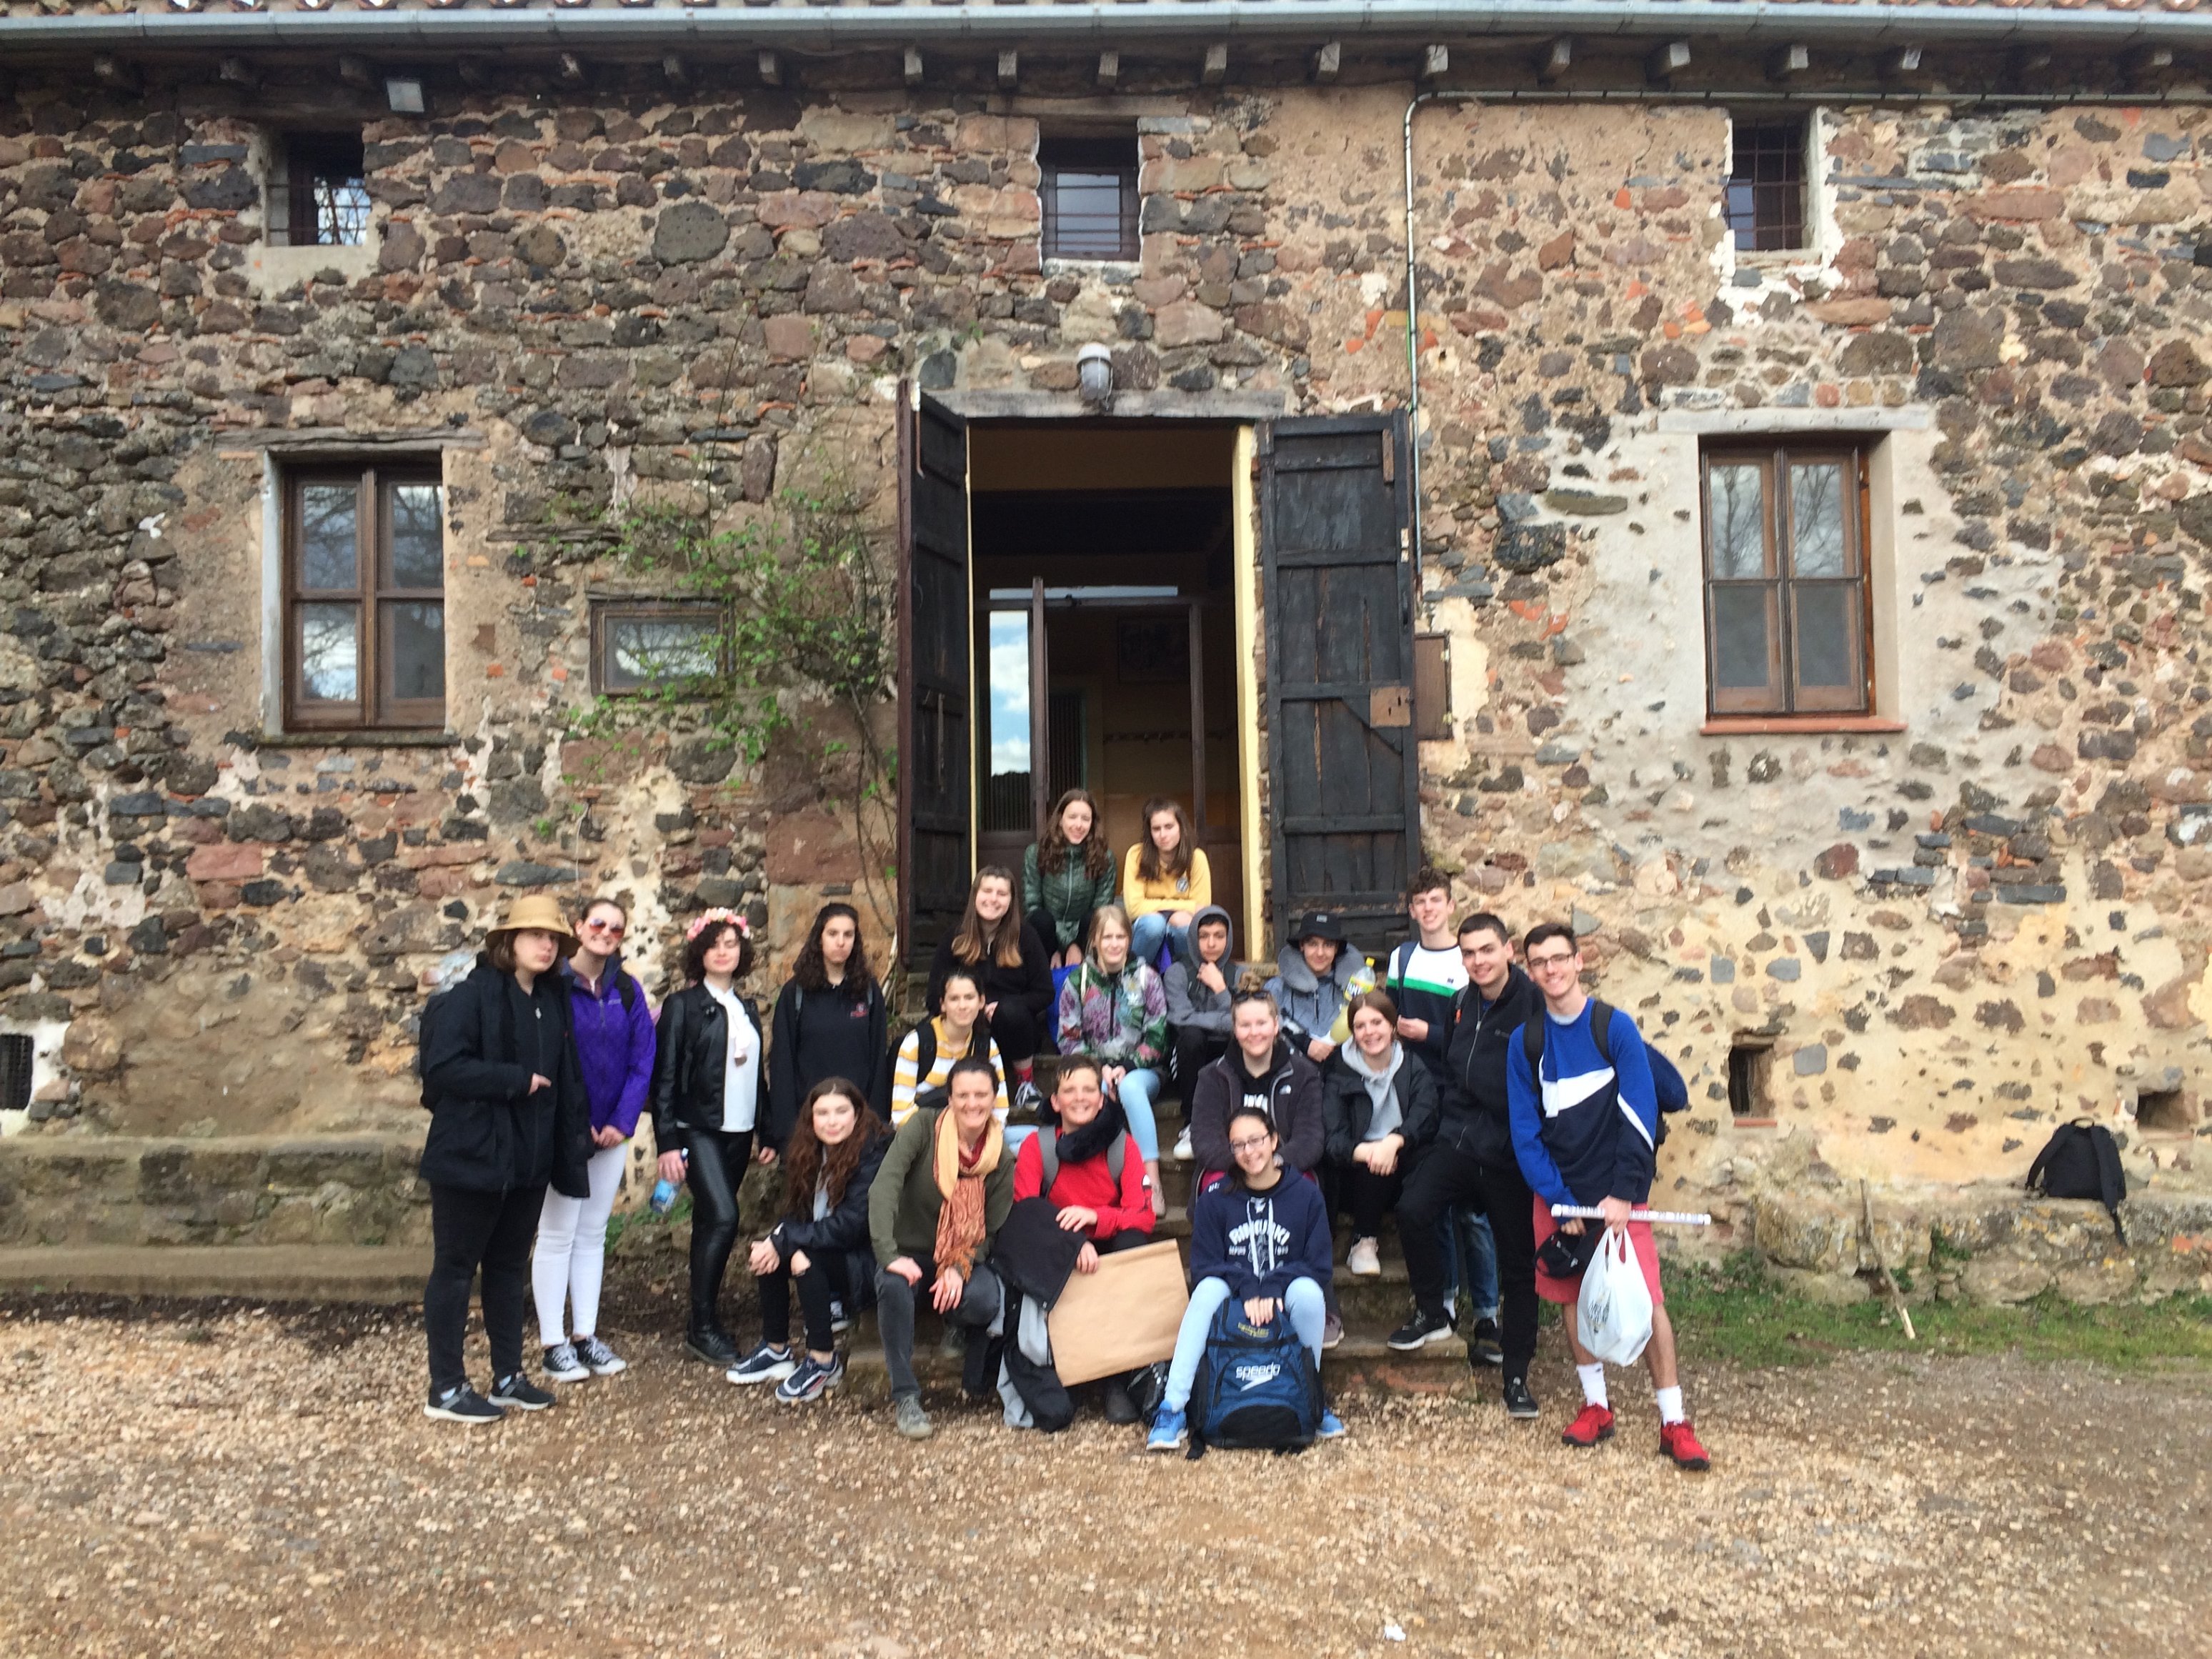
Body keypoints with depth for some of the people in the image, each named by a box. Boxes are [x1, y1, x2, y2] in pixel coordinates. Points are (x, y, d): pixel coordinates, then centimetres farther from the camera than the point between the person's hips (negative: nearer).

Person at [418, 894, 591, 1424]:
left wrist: (576, 1133, 3)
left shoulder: (553, 1001, 9)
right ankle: (445, 1389, 13)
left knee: (509, 1267, 16)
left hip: (529, 1158, 7)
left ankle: (508, 1376, 26)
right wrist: (518, 1080, -20)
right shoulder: (470, 996, -13)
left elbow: (566, 1074, 12)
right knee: (455, 1269, 4)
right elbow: (444, 1066, -22)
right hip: (472, 1156, -7)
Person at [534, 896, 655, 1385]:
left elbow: (641, 1060, 3)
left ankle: (585, 1335, 19)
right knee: (557, 1233, 0)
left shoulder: (628, 991, 5)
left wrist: (623, 1121, -7)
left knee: (593, 1233, 11)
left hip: (611, 1131, 5)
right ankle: (554, 1344, 9)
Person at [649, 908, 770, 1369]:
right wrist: (667, 1142, -13)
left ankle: (705, 1322, 18)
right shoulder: (683, 1006, -4)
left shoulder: (746, 1009, 13)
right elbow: (665, 1077, -8)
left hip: (739, 1133, 6)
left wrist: (766, 1133, 15)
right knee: (722, 1217, -18)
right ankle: (702, 1327, -7)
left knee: (710, 1224, 11)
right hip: (698, 1131, -6)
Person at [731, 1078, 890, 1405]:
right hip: (829, 1251, 7)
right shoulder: (810, 1150, 1)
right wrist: (793, 1247, -23)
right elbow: (796, 1211, 0)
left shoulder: (873, 1152, -20)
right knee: (770, 1255, -12)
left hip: (869, 1262, -7)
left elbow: (852, 1223, -25)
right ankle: (776, 1352, 0)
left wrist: (784, 1242, -24)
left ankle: (825, 1362, -16)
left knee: (810, 1257, -29)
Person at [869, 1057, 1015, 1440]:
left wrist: (960, 1268, -22)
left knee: (983, 1301, -31)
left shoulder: (1001, 1157, -5)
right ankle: (905, 1398, -21)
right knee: (893, 1286, -35)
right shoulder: (924, 1128, -13)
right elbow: (883, 1188, -23)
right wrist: (889, 1255, -33)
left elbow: (995, 1229, -4)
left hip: (967, 1257, 1)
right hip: (912, 1253, -1)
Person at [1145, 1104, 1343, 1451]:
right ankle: (1173, 1410, -32)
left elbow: (1318, 1267, -4)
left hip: (1286, 1303, 0)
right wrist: (1247, 1289, -24)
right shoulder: (1214, 1201, 0)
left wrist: (1272, 1289, -21)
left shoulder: (1306, 1195, -2)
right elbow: (1204, 1268, -5)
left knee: (1307, 1291, -32)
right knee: (1208, 1290, -31)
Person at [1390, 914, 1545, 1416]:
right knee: (1413, 1209, -16)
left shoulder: (1533, 1007, -14)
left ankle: (1516, 1374, 20)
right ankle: (1432, 1313, 7)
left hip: (1510, 1152, -5)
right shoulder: (1464, 1004, 7)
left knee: (1517, 1261, 5)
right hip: (1460, 1139, 5)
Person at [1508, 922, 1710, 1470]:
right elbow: (1525, 1129, 0)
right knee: (1573, 1298, 9)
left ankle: (1674, 1421, 1)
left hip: (1617, 1190, -3)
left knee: (1646, 1299, -6)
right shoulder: (1525, 1042, 0)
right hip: (1558, 1192, 3)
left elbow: (1641, 1114, -11)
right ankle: (1595, 1406, 22)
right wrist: (1558, 1199, -9)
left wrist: (1623, 1194, -16)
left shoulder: (1615, 1027, -8)